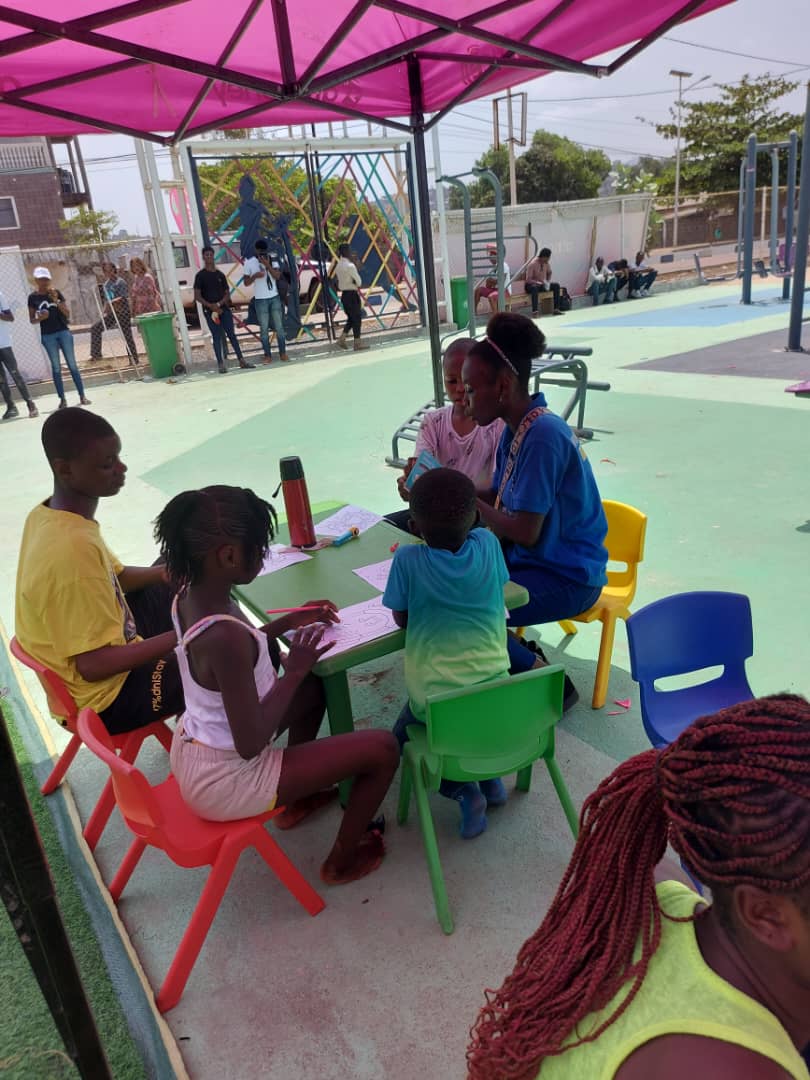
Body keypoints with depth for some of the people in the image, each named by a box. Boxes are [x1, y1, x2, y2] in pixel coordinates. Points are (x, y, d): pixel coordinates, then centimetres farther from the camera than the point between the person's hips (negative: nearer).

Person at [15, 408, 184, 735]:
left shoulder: (46, 515, -5)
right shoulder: (74, 549, -34)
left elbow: (115, 577, 11)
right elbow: (94, 666, -31)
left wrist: (168, 572, -5)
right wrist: (181, 635, -27)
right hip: (106, 697, -9)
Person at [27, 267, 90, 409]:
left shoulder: (56, 292, 3)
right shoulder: (33, 297, 2)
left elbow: (67, 314, -1)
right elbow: (31, 320, 5)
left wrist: (56, 301, -13)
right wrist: (40, 318, -15)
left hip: (63, 332, 0)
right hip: (48, 336, 0)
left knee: (72, 364, 0)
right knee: (55, 367, 2)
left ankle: (82, 396, 3)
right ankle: (62, 399, 5)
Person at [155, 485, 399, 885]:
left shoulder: (190, 595, -7)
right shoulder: (224, 636, -35)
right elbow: (251, 744, -29)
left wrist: (288, 622, 6)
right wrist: (295, 670, -19)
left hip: (193, 751, 9)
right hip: (225, 779, -9)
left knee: (313, 689, 27)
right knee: (383, 749, -5)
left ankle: (298, 799, 41)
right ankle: (341, 861, 19)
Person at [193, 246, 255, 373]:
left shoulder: (220, 274, 12)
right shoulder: (200, 275, 0)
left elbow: (227, 293, 9)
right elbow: (197, 296, -5)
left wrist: (219, 304, -9)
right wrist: (211, 306, -16)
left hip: (224, 309, 3)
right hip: (210, 311, -3)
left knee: (232, 334, 3)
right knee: (217, 337, -3)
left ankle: (241, 360, 6)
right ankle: (220, 364, 0)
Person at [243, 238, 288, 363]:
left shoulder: (272, 260, 3)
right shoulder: (249, 263, -2)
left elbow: (277, 276, -9)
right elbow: (246, 282, 0)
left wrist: (267, 265, -21)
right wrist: (255, 276, -19)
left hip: (275, 297, 2)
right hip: (260, 300, -2)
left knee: (279, 327, 4)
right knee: (264, 329, 0)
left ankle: (283, 353, 10)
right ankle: (268, 355, 5)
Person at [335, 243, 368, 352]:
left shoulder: (338, 266, 8)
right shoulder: (350, 266, -17)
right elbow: (359, 282, -14)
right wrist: (356, 267, -2)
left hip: (344, 294, 8)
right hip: (352, 294, -8)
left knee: (351, 318, 19)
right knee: (357, 318, 2)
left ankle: (342, 338, 10)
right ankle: (357, 343, 7)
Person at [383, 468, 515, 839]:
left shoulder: (408, 559, -13)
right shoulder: (488, 543, -6)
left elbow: (401, 619, 1)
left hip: (435, 699, -3)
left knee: (403, 736, 28)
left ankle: (462, 790, 6)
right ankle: (490, 775, 18)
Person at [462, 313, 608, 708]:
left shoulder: (542, 436, -26)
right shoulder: (515, 430, 2)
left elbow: (525, 533, -26)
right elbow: (495, 499, 8)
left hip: (567, 576, -9)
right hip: (532, 559, 9)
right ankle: (518, 659, 18)